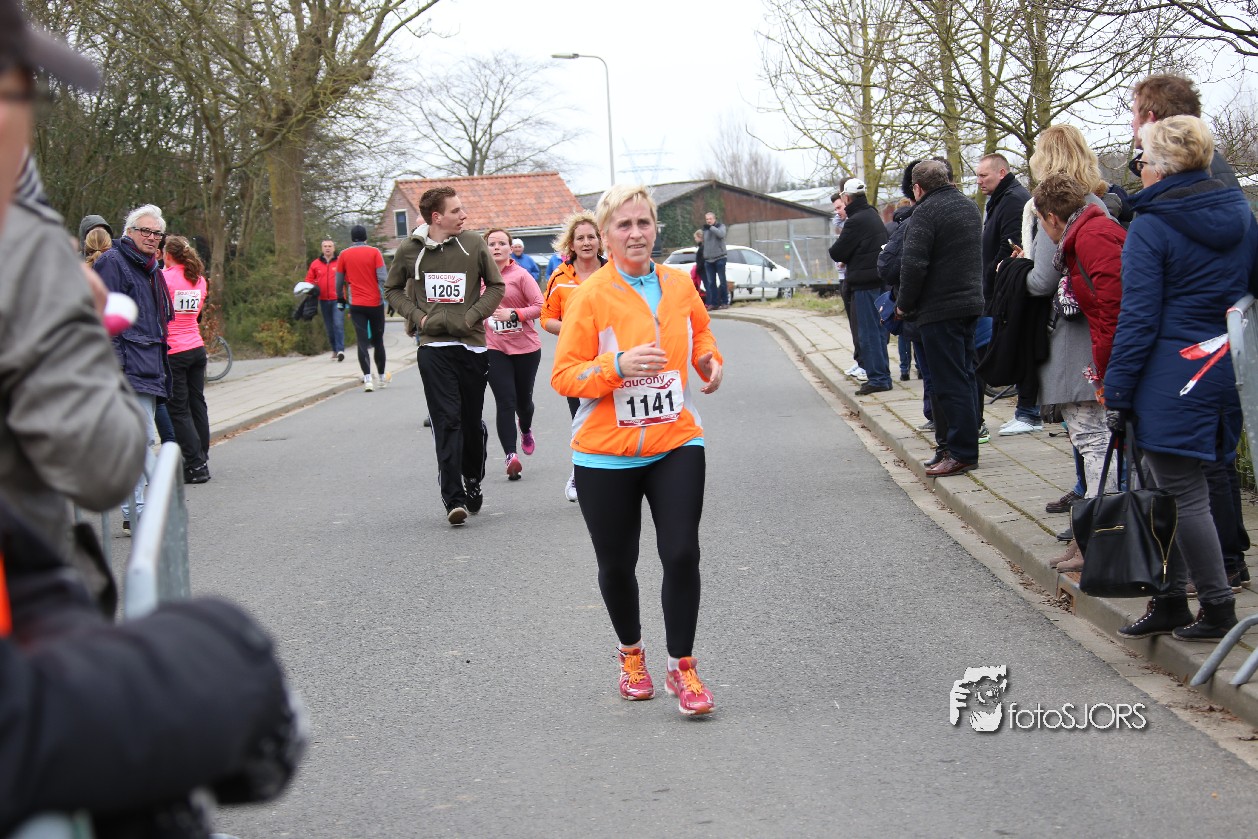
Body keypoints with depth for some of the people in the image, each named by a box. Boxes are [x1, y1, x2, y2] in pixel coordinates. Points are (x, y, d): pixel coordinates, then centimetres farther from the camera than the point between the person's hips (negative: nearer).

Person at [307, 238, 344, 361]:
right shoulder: (315, 264, 7)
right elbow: (309, 280, 16)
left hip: (337, 300, -4)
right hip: (323, 300, 4)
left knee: (338, 324, -14)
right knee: (329, 327, 10)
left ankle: (340, 350, -15)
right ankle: (335, 350, 21)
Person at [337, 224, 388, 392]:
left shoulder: (344, 255, 2)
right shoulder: (374, 252, -3)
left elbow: (339, 281, 6)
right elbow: (382, 278, -11)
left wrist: (341, 300, 19)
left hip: (356, 305, 0)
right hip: (375, 303, 0)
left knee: (362, 342, -1)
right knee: (378, 341, 13)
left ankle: (367, 378, -16)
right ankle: (381, 377, 23)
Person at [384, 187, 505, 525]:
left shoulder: (474, 244, 0)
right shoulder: (409, 249, 1)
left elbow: (496, 286, 8)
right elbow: (392, 290, 14)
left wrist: (471, 316, -6)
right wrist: (417, 316, -2)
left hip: (471, 344, 1)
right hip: (433, 347, -1)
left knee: (472, 420, 8)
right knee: (446, 420, -9)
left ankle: (473, 481, 31)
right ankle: (453, 497, -9)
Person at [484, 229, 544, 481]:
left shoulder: (520, 275, -9)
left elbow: (540, 306, -13)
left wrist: (513, 314, -23)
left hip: (526, 347, -1)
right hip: (495, 348, 1)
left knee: (523, 398, 15)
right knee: (505, 401, -9)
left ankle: (526, 430, 48)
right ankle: (510, 456, -10)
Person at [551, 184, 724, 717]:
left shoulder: (679, 284, 3)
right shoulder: (591, 295, -9)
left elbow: (700, 331, 23)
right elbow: (564, 375, -11)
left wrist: (710, 361, 3)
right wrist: (619, 364, -26)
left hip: (675, 444, 2)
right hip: (606, 453, -2)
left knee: (682, 554, -8)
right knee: (617, 565, 10)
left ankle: (681, 668, 7)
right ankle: (631, 652, 37)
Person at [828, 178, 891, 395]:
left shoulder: (856, 221, -16)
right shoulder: (873, 216, 15)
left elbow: (837, 253, -14)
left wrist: (835, 248, 8)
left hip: (865, 283, -9)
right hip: (878, 281, 10)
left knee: (868, 332, -6)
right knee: (877, 330, 15)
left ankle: (877, 379, -6)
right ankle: (882, 375, 20)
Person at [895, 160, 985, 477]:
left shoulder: (926, 211, -13)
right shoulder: (969, 207, 14)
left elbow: (913, 264, -20)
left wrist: (905, 304, -8)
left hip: (940, 309, -9)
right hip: (971, 304, 9)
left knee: (950, 382, -6)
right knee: (963, 377, 14)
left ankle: (962, 452, -5)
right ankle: (961, 446, 20)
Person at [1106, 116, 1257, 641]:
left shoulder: (1151, 227, -12)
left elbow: (1138, 319, -14)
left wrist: (1117, 392, -8)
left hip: (1172, 379, -8)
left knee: (1183, 495, 0)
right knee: (1167, 490, 15)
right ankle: (1169, 604, 20)